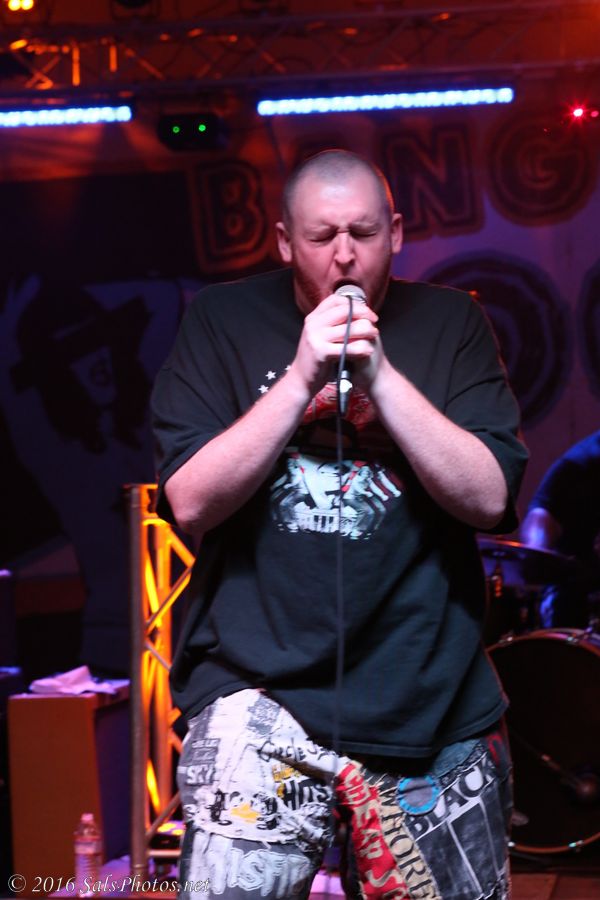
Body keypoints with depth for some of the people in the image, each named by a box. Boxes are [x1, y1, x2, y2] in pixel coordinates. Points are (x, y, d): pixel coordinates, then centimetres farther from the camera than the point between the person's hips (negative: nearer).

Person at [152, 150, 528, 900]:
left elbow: (490, 498, -5)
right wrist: (301, 379, -14)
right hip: (260, 689, -2)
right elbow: (189, 502, -5)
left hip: (433, 707, 2)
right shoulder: (223, 323, 4)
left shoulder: (449, 325, 5)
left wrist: (380, 374, -14)